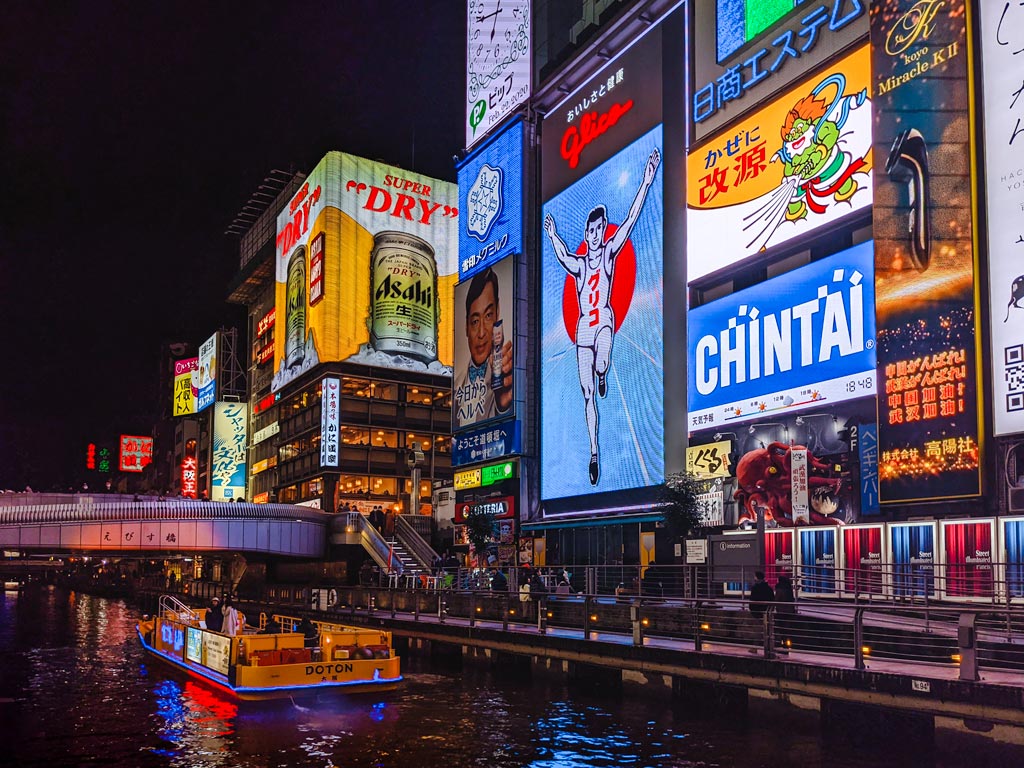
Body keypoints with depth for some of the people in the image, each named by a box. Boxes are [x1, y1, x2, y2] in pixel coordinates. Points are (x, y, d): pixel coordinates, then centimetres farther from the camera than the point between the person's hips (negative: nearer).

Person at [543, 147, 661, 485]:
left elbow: (630, 221, -5)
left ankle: (602, 376, 8)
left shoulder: (609, 251, 2)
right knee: (588, 394, 3)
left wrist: (646, 183, -12)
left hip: (604, 320, -2)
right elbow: (564, 258, -6)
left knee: (602, 365, -33)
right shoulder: (578, 263, 12)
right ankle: (594, 451, 11)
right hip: (583, 326, 3)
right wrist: (554, 237, -19)